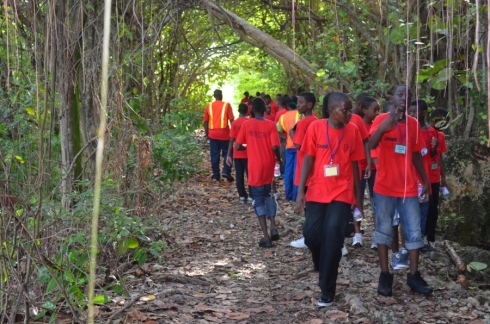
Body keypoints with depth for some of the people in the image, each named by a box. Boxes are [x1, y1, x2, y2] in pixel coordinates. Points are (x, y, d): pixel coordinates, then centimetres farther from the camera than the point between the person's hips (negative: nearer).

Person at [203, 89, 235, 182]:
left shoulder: (209, 106, 4)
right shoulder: (226, 105, -4)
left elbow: (206, 121, 6)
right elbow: (231, 120, -8)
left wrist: (206, 133, 15)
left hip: (213, 134, 3)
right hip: (224, 133, -2)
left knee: (215, 155, 8)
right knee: (227, 153, 8)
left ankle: (216, 175, 11)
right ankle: (226, 171, -7)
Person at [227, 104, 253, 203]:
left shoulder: (234, 123, -3)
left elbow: (232, 140, -6)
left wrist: (229, 155, -2)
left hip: (237, 154, 1)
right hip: (248, 153, -1)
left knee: (239, 175, 7)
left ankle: (242, 196, 8)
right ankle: (251, 195, 7)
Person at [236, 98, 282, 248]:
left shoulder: (246, 125, -5)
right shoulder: (271, 125, -5)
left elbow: (238, 146, -4)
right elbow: (275, 147, -13)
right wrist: (278, 158, 7)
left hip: (255, 168, -2)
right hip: (268, 167, 2)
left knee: (259, 200, 5)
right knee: (267, 195, 25)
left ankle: (266, 237, -2)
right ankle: (273, 227, 10)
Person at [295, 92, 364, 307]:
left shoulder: (352, 131, 1)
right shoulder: (316, 127, -4)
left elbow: (354, 164, 7)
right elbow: (308, 160, -2)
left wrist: (357, 194, 10)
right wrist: (300, 191, -7)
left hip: (342, 193, 0)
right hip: (317, 192, 0)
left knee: (333, 237, -8)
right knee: (311, 233, -2)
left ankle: (327, 291, 2)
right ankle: (322, 267, 34)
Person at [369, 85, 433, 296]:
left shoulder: (413, 124, 8)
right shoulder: (382, 119, -5)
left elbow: (416, 154, 15)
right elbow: (371, 145, -21)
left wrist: (425, 179, 13)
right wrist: (383, 127, -38)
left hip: (409, 187, 4)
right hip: (385, 186, -4)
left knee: (414, 230, 4)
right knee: (384, 230, 4)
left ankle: (413, 275, 12)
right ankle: (385, 275, 11)